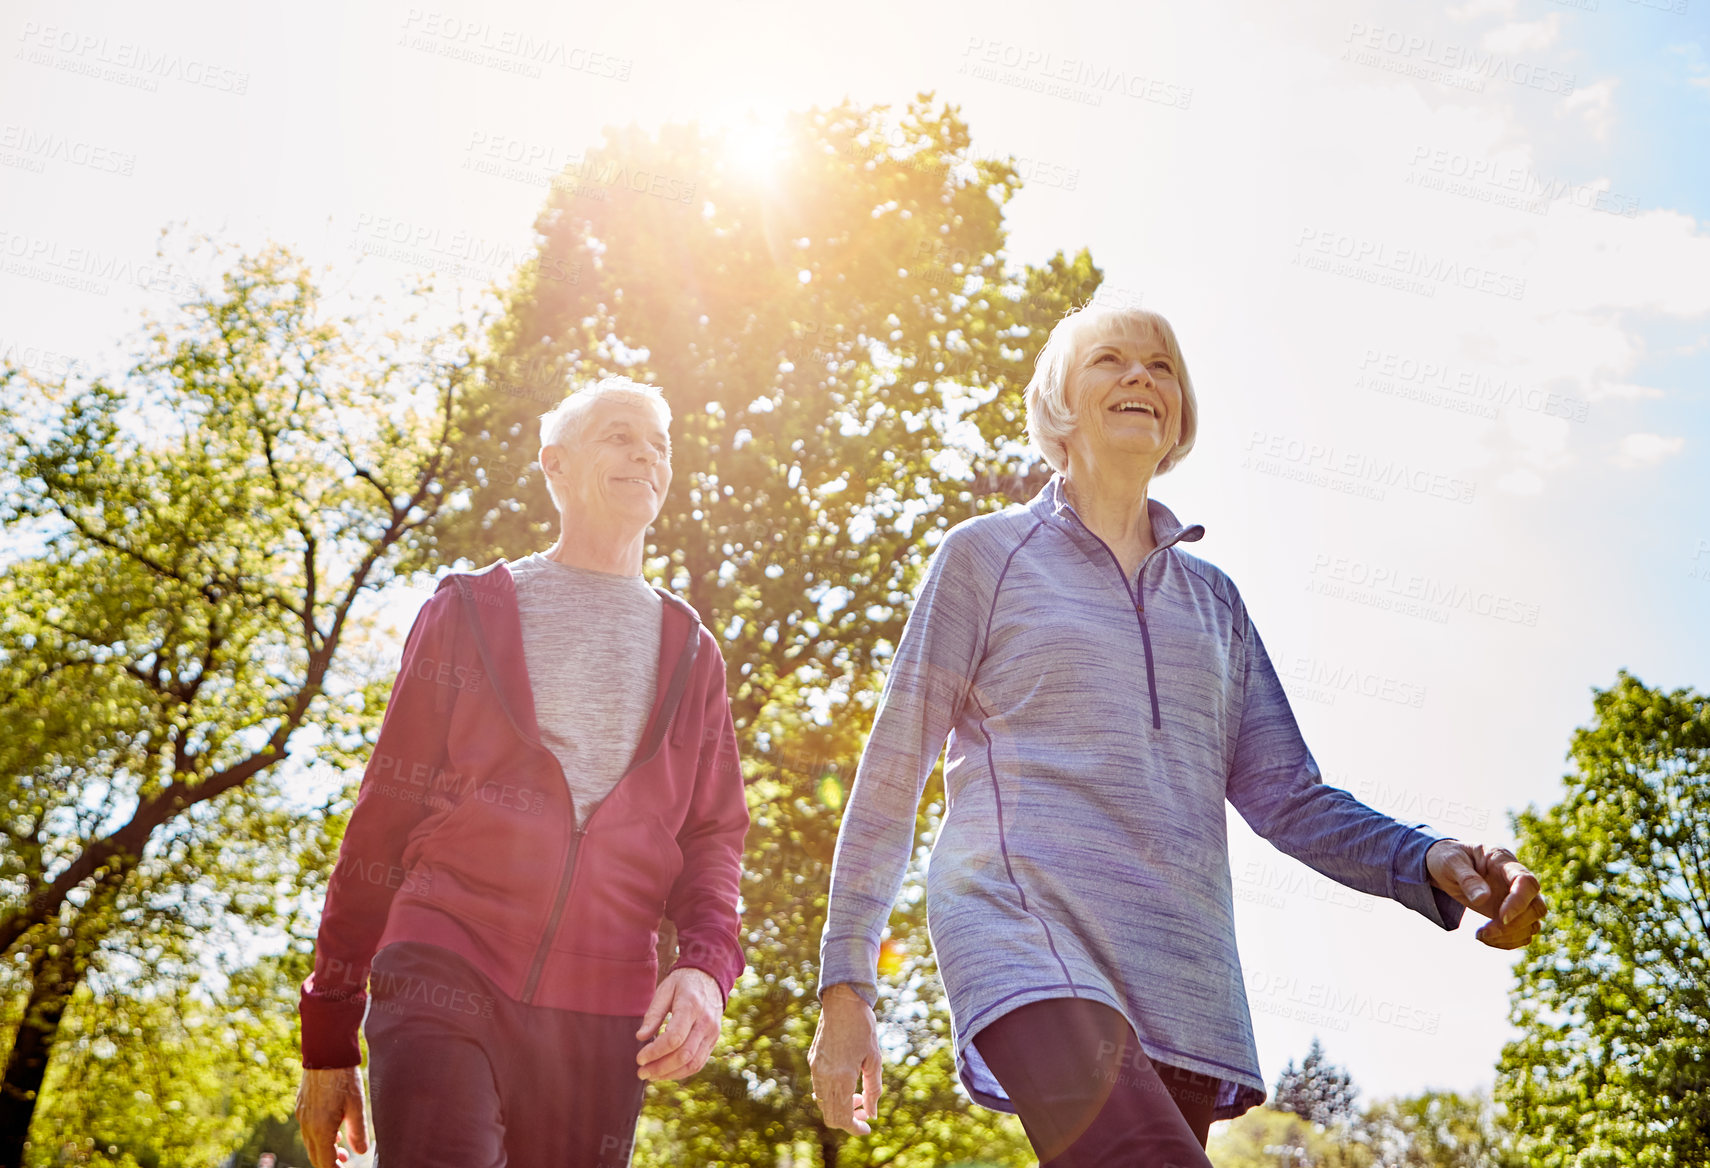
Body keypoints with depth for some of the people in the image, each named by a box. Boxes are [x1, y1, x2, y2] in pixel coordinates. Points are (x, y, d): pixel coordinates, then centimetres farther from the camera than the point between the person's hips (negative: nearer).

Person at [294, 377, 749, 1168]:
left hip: (600, 1014, 3)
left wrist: (705, 966, -10)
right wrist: (330, 1034, 8)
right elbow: (382, 820, 10)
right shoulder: (468, 612, 12)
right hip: (444, 981, -2)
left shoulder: (690, 653, 18)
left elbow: (713, 837, 12)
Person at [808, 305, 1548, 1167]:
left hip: (1184, 986, 5)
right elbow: (891, 773, 7)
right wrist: (846, 988, 3)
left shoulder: (1211, 597, 22)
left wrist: (1429, 863, -4)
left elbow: (1286, 797, 16)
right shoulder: (986, 555, 9)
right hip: (1026, 933, -5)